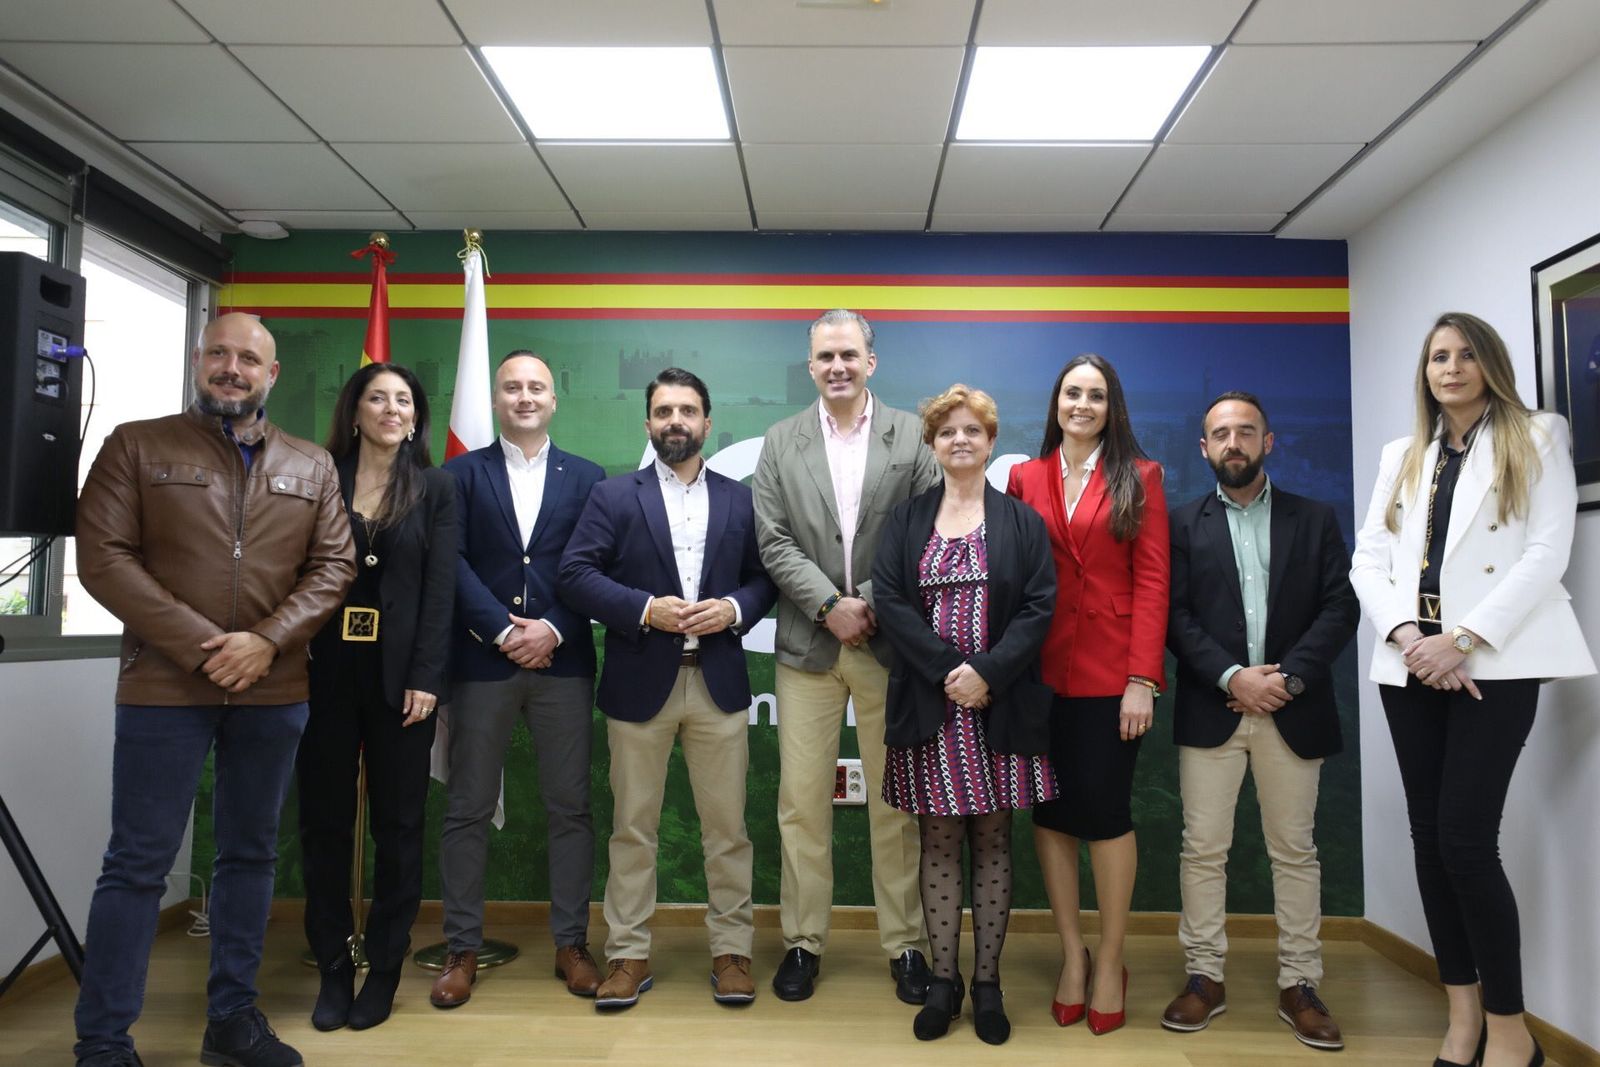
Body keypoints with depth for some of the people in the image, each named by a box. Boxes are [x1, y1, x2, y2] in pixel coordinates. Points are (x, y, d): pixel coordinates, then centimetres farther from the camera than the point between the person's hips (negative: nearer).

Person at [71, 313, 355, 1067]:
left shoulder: (312, 467, 10)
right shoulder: (137, 445, 3)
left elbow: (333, 566, 4)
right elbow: (103, 556, -6)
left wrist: (267, 641, -12)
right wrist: (199, 645, -15)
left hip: (274, 692, 3)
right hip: (164, 686, -3)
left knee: (250, 855, 11)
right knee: (138, 863, 1)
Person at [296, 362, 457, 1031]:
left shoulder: (435, 487, 5)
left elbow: (440, 589, -2)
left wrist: (426, 677, -10)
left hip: (399, 674, -1)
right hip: (325, 671, 1)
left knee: (398, 824, 5)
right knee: (324, 821, 7)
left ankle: (384, 970, 18)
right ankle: (332, 969, 20)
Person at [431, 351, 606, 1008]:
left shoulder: (586, 478, 10)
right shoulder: (462, 473, 8)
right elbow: (452, 562, -2)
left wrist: (553, 629, -11)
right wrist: (504, 631, -11)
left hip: (563, 661, 1)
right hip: (482, 659, 0)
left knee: (570, 806, 5)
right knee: (467, 808, 5)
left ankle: (571, 943, 16)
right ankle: (462, 949, 17)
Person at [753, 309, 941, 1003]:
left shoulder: (912, 436, 4)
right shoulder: (781, 443, 8)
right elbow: (775, 542, 0)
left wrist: (877, 607, -10)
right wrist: (830, 605, -11)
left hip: (890, 644, -1)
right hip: (809, 645, 1)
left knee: (896, 802, 8)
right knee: (802, 802, 5)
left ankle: (905, 943, 22)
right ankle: (802, 941, 20)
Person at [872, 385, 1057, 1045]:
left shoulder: (1023, 521, 6)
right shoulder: (905, 521, 8)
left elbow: (1040, 606, -3)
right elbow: (891, 601, -2)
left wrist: (988, 671, -15)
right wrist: (949, 669, -13)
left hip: (1000, 708, 0)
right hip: (929, 706, 1)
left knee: (992, 844, 7)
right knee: (938, 844, 6)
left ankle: (987, 983, 19)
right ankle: (943, 980, 19)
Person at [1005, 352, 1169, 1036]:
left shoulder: (1140, 478, 3)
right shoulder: (1025, 478, 8)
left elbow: (1152, 581, -3)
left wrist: (1142, 679, -10)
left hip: (1111, 671, -2)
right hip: (1043, 671, 2)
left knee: (1105, 808, 2)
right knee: (1048, 807, 7)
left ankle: (1110, 961, 20)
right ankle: (1071, 953, 24)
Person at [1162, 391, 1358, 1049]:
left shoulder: (1315, 520, 9)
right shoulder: (1183, 524, 7)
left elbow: (1341, 607, 0)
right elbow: (1175, 615, -1)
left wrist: (1288, 678, -12)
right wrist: (1231, 677, -14)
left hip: (1292, 709, 1)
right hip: (1211, 708, 0)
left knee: (1295, 850, 7)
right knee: (1203, 849, 2)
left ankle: (1299, 985, 17)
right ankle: (1204, 977, 13)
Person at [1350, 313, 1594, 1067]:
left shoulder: (1537, 440, 5)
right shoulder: (1401, 456, 17)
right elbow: (1369, 558, 8)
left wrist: (1462, 639, -16)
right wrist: (1407, 636, -10)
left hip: (1493, 663, -4)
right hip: (1410, 665, 5)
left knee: (1466, 836, -11)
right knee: (1428, 835, 5)